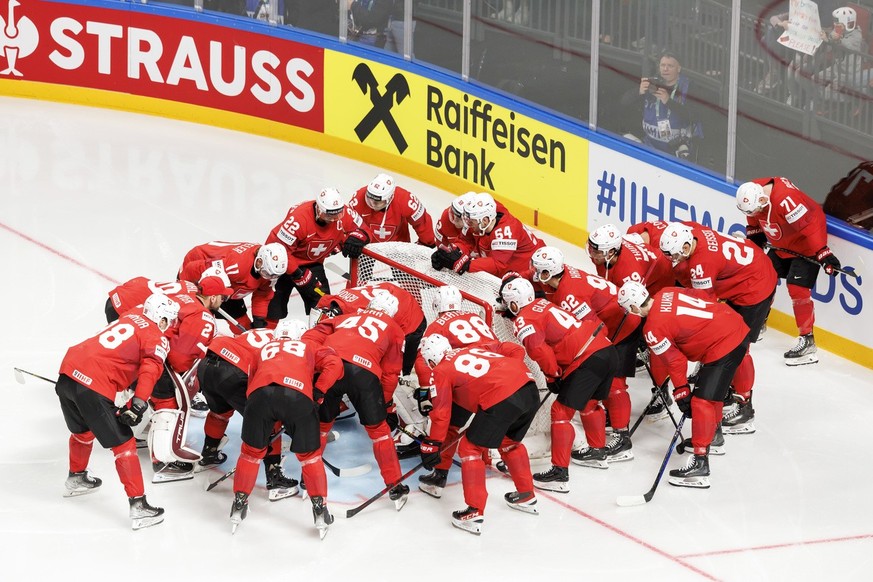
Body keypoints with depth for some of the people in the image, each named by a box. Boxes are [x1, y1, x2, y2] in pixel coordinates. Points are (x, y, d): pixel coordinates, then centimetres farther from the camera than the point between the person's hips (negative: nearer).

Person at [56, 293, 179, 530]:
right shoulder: (158, 340, 2)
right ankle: (138, 506, 0)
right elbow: (149, 371, -14)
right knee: (123, 444, 1)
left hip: (68, 370, 8)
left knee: (83, 431, 32)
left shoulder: (131, 316, 22)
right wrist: (138, 405, -22)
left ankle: (76, 479, 53)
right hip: (94, 387, -8)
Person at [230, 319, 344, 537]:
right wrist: (317, 392, 16)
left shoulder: (264, 350, 39)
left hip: (261, 393, 1)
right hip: (298, 394, -1)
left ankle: (239, 505, 28)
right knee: (309, 455, 18)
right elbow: (334, 364, 16)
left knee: (252, 451, 22)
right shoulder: (309, 348, 34)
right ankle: (320, 509, 16)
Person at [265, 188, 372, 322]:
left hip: (313, 263, 5)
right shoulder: (299, 217, -35)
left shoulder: (343, 214, -18)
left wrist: (356, 238, -27)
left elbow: (364, 230, -2)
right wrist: (298, 275, -27)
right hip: (285, 261, -5)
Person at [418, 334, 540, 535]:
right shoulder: (476, 349, 30)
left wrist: (431, 446, 12)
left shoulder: (441, 372, 12)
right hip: (530, 389, 7)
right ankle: (526, 496, 41)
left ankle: (475, 514, 4)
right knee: (510, 443, 32)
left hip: (501, 401, -7)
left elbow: (441, 411, 6)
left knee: (470, 449, 9)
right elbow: (516, 350, 26)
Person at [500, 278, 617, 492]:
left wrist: (552, 376, -6)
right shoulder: (544, 303, 22)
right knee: (590, 402, 30)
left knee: (561, 411, -3)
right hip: (608, 349, 9)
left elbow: (538, 348, -18)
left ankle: (560, 473, -6)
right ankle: (598, 452, 47)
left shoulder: (523, 320, -3)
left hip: (588, 360, -9)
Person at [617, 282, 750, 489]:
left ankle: (700, 463, -15)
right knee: (711, 387, 28)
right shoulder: (666, 293, 8)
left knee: (703, 401, -10)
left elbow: (674, 360, -10)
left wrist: (681, 392, -1)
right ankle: (712, 434, 47)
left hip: (723, 347, -10)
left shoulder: (653, 328, -13)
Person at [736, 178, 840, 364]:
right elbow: (754, 220, 9)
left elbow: (809, 226, -36)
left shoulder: (785, 199, -38)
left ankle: (807, 340, -10)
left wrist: (824, 255, -37)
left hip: (806, 244, -8)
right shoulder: (753, 192, -13)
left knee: (797, 287, -15)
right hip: (781, 244, 8)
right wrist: (754, 238, 13)